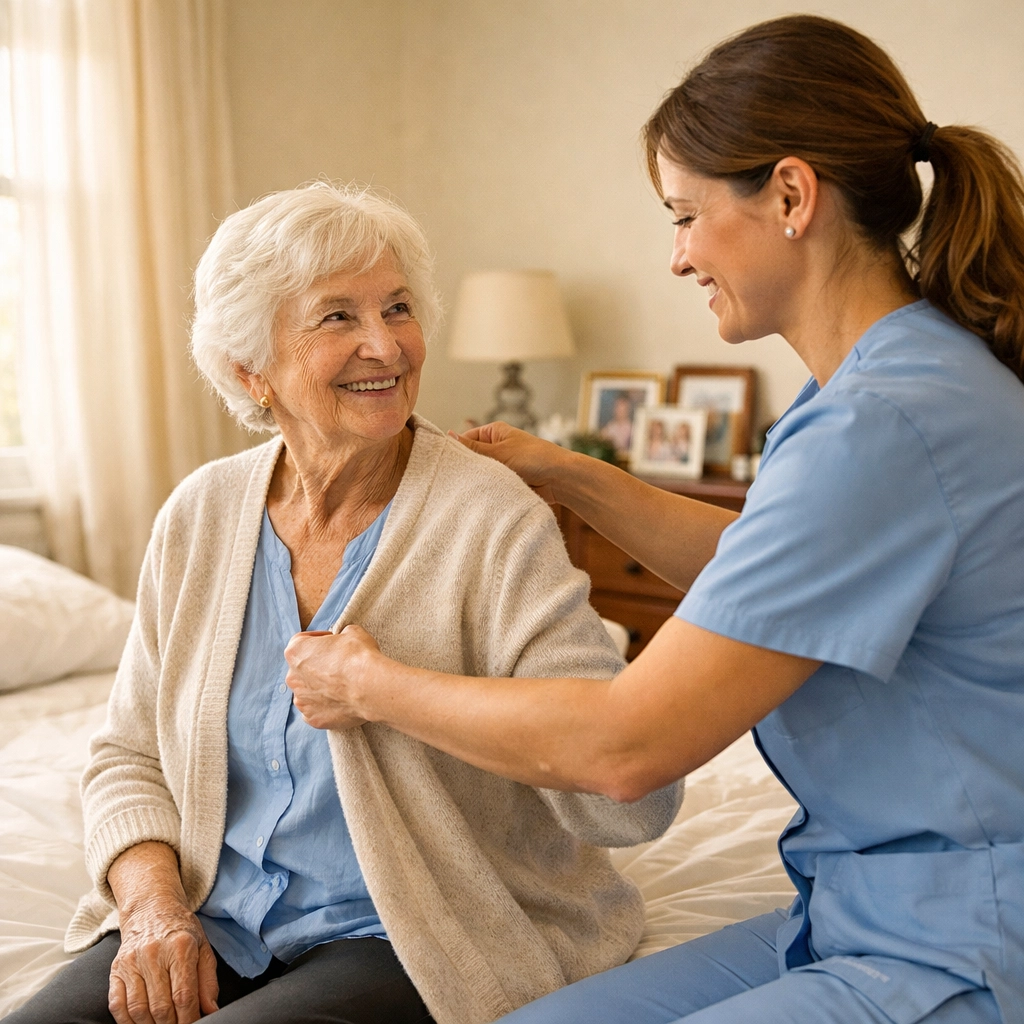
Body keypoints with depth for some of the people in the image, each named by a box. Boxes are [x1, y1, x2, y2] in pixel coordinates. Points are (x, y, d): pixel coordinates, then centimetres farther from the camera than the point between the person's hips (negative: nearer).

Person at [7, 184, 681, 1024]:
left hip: (411, 947, -4)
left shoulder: (494, 522, -16)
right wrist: (155, 906, -10)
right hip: (217, 929, 5)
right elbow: (130, 757, 8)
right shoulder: (199, 517, 1)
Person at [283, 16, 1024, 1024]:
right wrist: (569, 477, 17)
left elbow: (627, 746, -23)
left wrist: (371, 685, -9)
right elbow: (754, 574, 24)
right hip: (858, 908, 9)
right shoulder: (882, 378, 6)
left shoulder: (887, 425, -25)